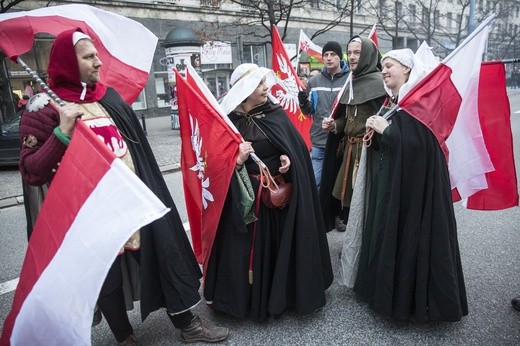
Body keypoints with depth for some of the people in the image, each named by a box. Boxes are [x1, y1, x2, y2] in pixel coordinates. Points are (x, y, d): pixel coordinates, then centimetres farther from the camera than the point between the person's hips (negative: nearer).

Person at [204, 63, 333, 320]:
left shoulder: (277, 114, 2)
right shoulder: (230, 122, -7)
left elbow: (297, 146, 7)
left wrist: (288, 158, -12)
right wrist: (237, 161, -24)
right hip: (248, 197, -3)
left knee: (283, 243, 12)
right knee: (251, 247, 5)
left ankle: (284, 293, 35)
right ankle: (252, 298, 27)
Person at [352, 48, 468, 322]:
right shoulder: (391, 101, 13)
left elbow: (418, 143, -25)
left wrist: (386, 128, -17)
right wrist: (375, 131, -3)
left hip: (414, 182, -8)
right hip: (389, 177, 9)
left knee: (411, 234, -1)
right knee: (387, 231, 13)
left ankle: (413, 299, 17)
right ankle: (387, 290, 29)